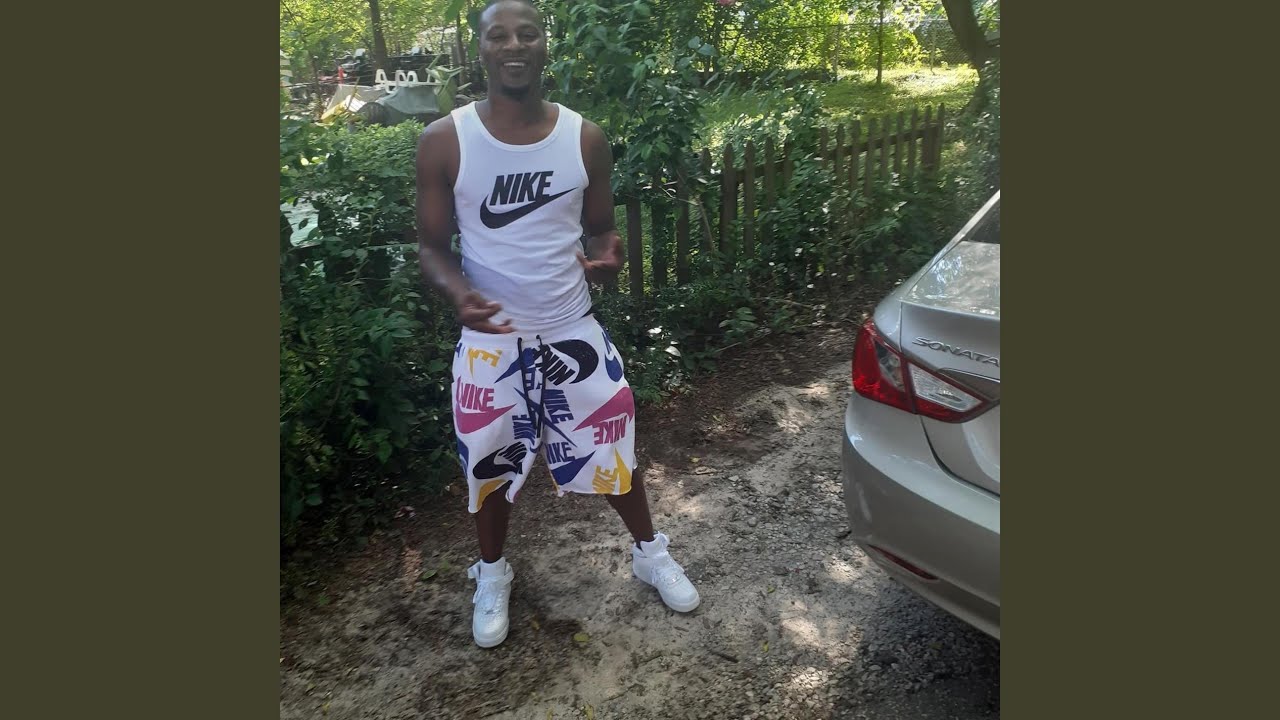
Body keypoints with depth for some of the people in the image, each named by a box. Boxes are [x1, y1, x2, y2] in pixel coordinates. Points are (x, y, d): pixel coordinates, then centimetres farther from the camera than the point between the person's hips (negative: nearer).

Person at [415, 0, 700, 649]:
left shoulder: (585, 139, -3)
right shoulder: (444, 141, -8)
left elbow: (599, 229, 8)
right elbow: (432, 245, -2)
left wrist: (608, 256, -17)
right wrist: (458, 292, -24)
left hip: (573, 331, 2)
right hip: (491, 340, -1)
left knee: (614, 447, 12)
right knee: (491, 466, 13)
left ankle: (649, 552, 39)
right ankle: (493, 573, 41)